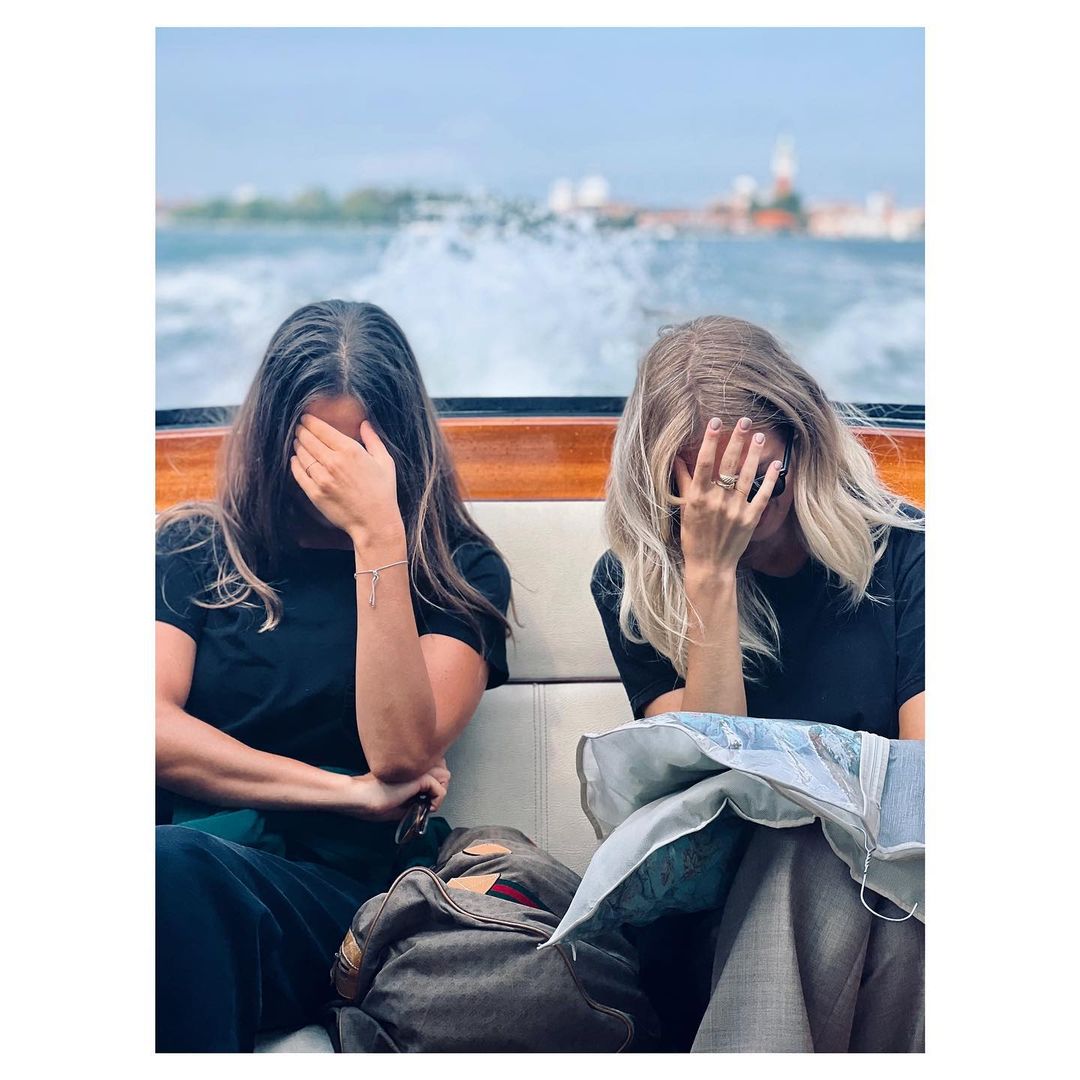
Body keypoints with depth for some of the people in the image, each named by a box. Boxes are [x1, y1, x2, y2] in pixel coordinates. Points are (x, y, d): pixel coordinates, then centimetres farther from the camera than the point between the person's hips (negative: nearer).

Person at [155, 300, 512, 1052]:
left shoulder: (459, 569, 11)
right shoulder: (195, 546, 16)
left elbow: (399, 752, -6)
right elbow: (156, 724, 1)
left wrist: (377, 536, -9)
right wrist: (351, 792, -4)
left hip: (344, 891, -1)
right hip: (181, 849, 2)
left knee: (175, 868, -34)